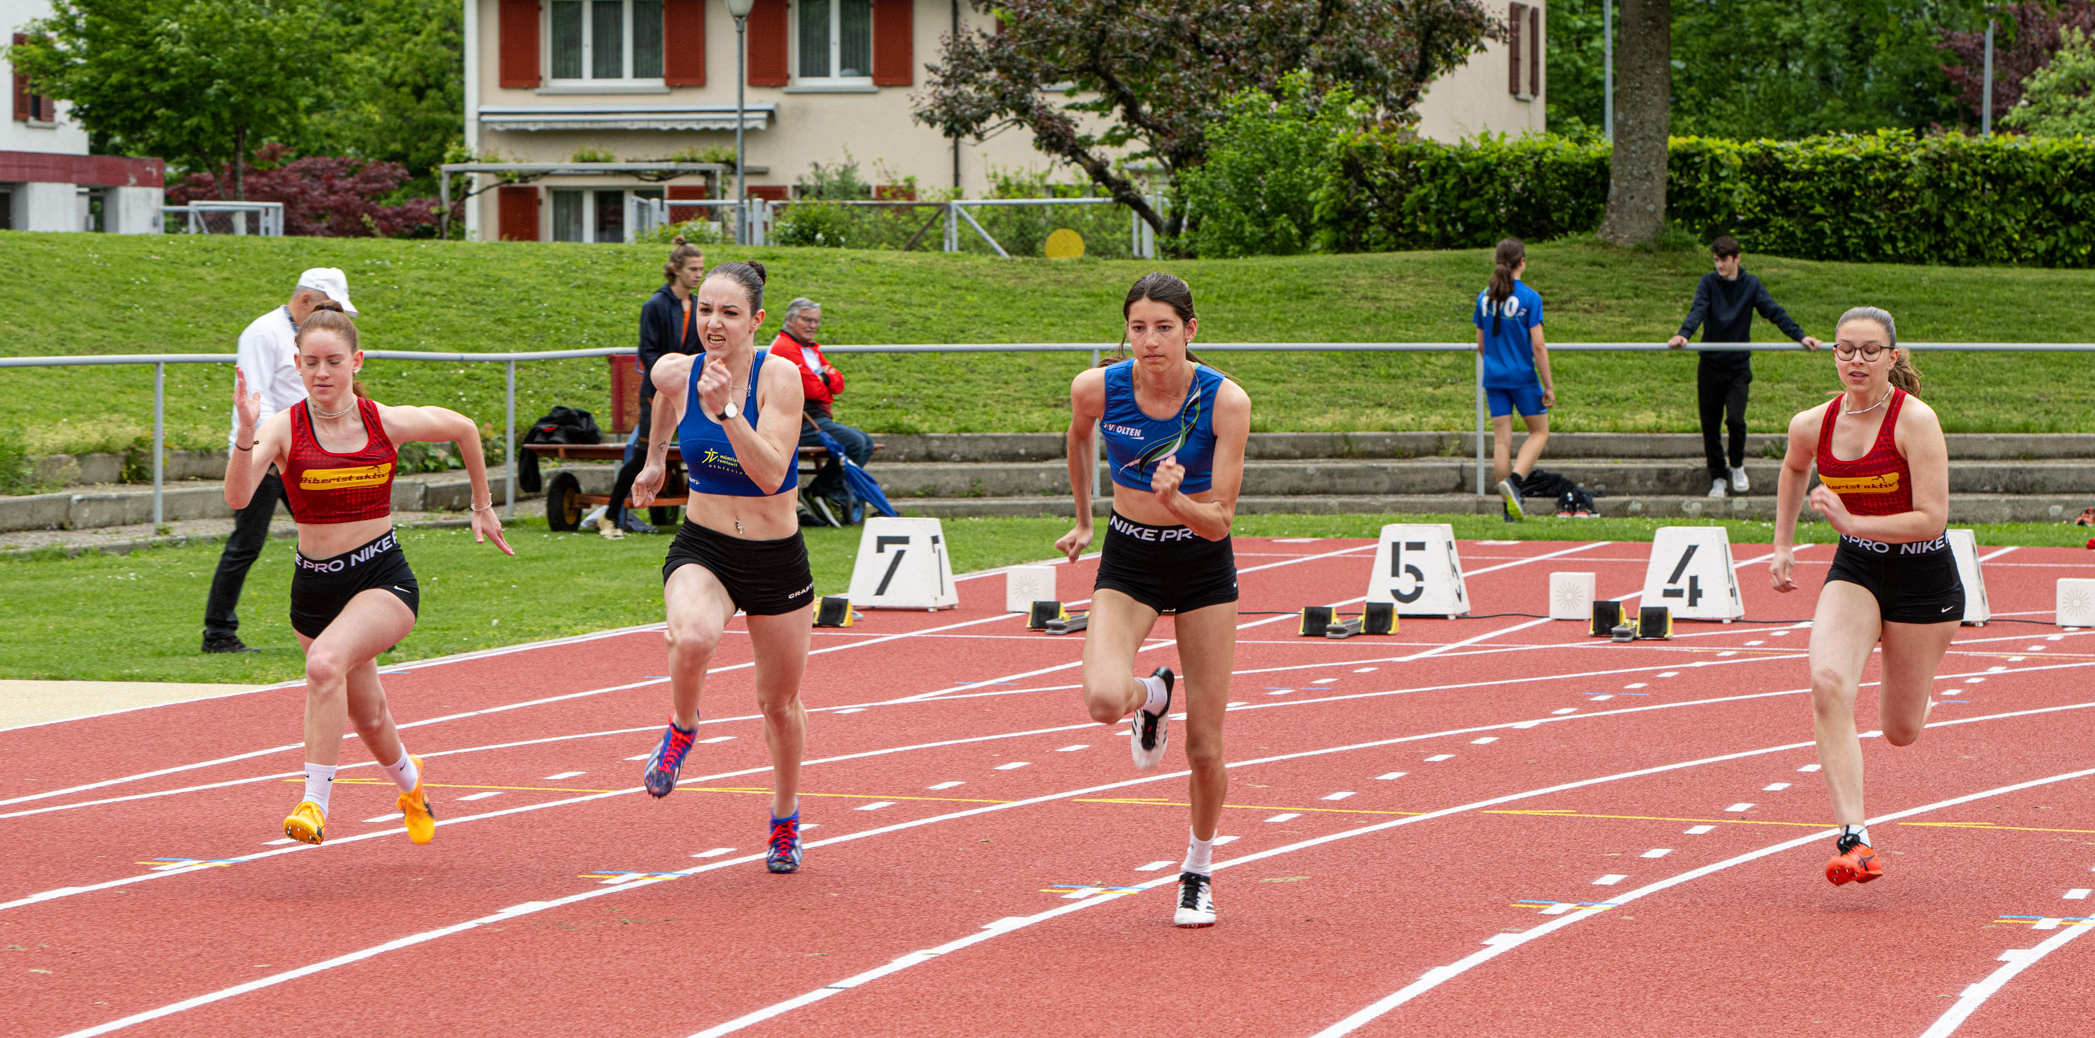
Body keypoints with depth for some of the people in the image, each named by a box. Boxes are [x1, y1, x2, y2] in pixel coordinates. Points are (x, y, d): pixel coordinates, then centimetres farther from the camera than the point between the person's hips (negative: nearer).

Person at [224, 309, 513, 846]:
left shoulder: (389, 423, -6)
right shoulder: (285, 428, -10)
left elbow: (464, 428, 14)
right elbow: (238, 497, -27)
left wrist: (483, 507, 20)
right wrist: (246, 433, -42)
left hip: (383, 579, -2)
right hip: (314, 583, 2)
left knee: (325, 663, -32)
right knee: (367, 717, 18)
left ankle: (315, 801, -30)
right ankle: (409, 782, 52)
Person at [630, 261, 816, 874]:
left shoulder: (778, 377, -18)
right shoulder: (676, 374, -7)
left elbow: (771, 474, -27)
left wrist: (727, 409, -36)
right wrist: (654, 460, 30)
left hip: (776, 558, -1)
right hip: (702, 548, 1)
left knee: (779, 703, 14)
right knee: (691, 638, -34)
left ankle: (785, 819, 41)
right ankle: (681, 730, -2)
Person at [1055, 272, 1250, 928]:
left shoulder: (1225, 402, -20)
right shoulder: (1097, 389, -15)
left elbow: (1219, 520, -19)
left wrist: (1175, 501, -39)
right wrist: (1083, 519, 21)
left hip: (1203, 566, -1)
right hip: (1128, 561, 1)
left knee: (1205, 749, 2)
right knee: (1102, 700, -27)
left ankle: (1199, 871, 28)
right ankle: (1151, 697, 11)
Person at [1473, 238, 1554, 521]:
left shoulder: (1484, 297, 3)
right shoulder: (1529, 298, -12)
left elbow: (1481, 344, 11)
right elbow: (1538, 346, -13)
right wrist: (1548, 386, -7)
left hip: (1494, 378, 4)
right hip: (1523, 377, -4)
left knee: (1501, 440, 6)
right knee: (1539, 432, 12)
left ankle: (1509, 507, 6)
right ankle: (1513, 480, -11)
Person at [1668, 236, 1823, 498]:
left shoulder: (1751, 285, 0)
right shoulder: (1708, 283, -2)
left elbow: (1774, 312, -5)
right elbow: (1698, 310, -17)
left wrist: (1800, 336, -18)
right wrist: (1683, 334, -36)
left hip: (1738, 367, -1)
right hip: (1710, 366, 1)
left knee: (1735, 419, -16)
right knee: (1710, 425, 3)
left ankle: (1737, 466, 10)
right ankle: (1717, 478, 17)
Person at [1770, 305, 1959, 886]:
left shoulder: (1915, 420, -19)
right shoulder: (1813, 426, -4)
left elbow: (1933, 516, -23)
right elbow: (1794, 469, 21)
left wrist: (1851, 521, -27)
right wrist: (1783, 546, 18)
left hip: (1922, 580, -3)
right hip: (1854, 571, 3)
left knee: (1900, 732, 7)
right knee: (1828, 682, -26)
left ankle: (1911, 688, 49)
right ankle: (1853, 839, -29)